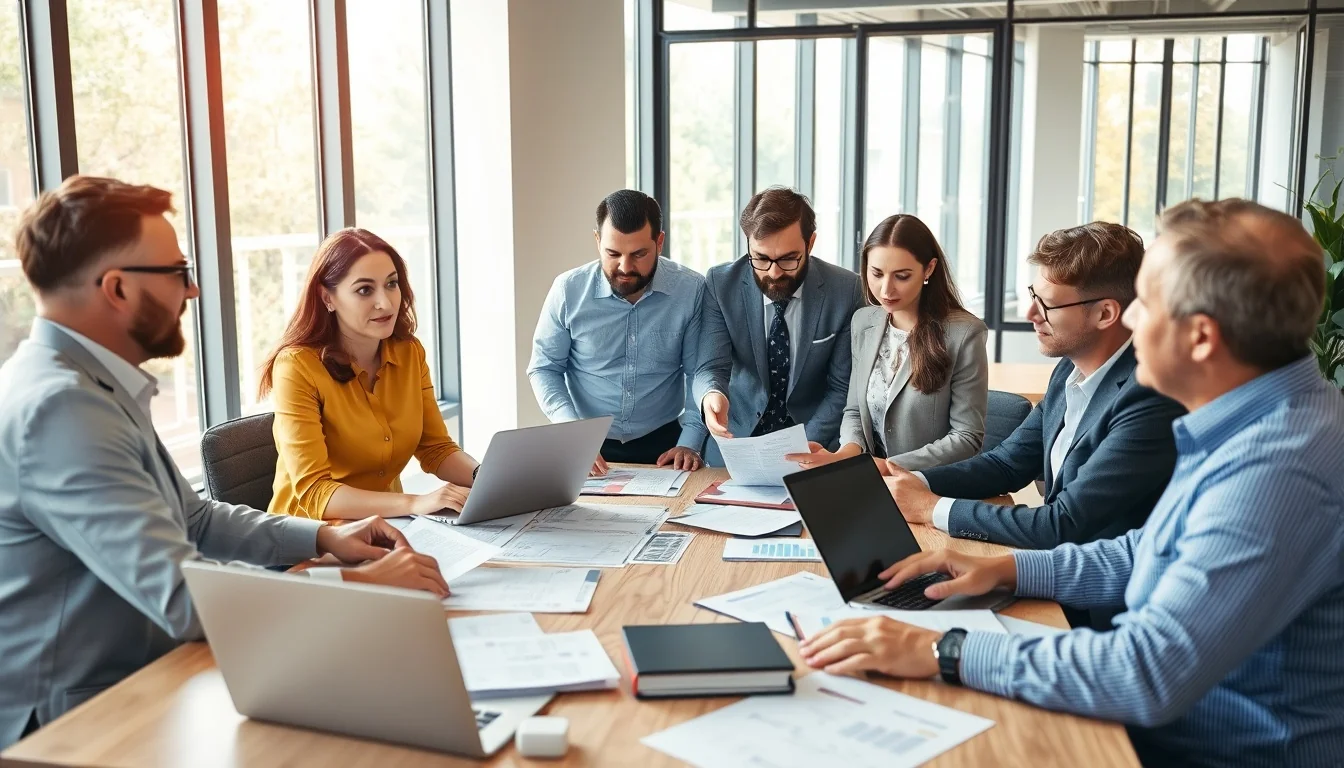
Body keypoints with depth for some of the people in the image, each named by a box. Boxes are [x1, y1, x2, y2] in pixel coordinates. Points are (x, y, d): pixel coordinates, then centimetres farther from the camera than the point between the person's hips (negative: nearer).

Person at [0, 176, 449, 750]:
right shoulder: (57, 406, -23)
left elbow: (194, 520, 17)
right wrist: (360, 584, -21)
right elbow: (184, 596, -30)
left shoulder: (93, 386, 9)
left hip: (130, 682, 9)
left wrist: (322, 538, 3)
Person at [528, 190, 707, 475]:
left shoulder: (692, 290, -8)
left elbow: (701, 373, -1)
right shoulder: (569, 290, -7)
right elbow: (544, 368, 0)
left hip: (662, 443, 0)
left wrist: (689, 443, -13)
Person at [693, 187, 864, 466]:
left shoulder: (846, 291, -8)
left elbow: (843, 387, -4)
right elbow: (711, 367, -10)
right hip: (737, 440, 0)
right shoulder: (721, 284, -7)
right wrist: (712, 394, -32)